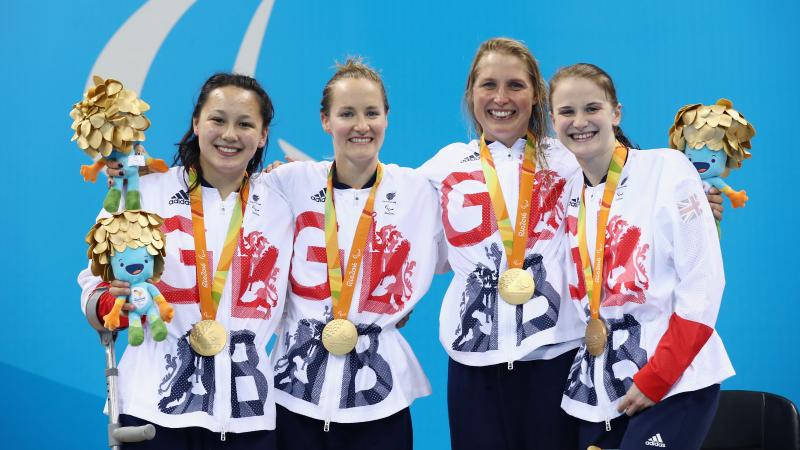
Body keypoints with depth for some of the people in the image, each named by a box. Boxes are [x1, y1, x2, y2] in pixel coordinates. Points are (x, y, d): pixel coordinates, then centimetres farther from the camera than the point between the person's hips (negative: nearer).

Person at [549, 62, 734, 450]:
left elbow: (703, 285, -11)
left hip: (675, 381, -5)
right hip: (599, 388, 5)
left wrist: (656, 378, -15)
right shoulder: (567, 195, 8)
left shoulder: (667, 168, -7)